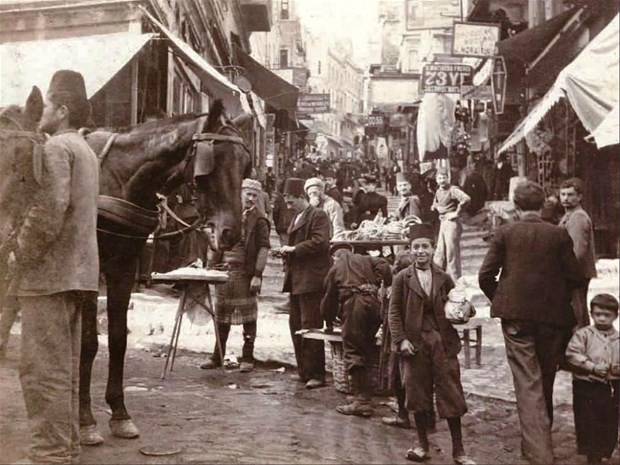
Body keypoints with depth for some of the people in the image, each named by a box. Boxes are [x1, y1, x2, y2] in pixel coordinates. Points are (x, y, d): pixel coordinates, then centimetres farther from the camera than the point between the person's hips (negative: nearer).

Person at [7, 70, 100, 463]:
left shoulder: (57, 147, -11)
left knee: (44, 370, -5)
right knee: (66, 368, 15)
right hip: (77, 271, 10)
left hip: (48, 273, -9)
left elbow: (49, 210, -22)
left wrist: (21, 254, -12)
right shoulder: (86, 150, 18)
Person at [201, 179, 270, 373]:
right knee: (221, 315, 11)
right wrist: (211, 265, 11)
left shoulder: (258, 219, -4)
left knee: (247, 316, 1)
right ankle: (218, 356, 21)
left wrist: (257, 275, -16)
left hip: (245, 272, -6)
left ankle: (247, 358, 9)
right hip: (224, 269, 6)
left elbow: (263, 248, -10)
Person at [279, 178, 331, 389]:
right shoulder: (296, 218, 20)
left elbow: (320, 242, -20)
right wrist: (287, 253, 13)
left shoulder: (318, 216, -7)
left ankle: (316, 374, -2)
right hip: (296, 280, 9)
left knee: (310, 326, -8)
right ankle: (303, 370, 20)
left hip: (311, 280, -9)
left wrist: (294, 249, -15)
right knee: (296, 324, 11)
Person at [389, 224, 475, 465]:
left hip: (442, 341, 1)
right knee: (418, 393, 7)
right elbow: (394, 312, 1)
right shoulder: (402, 278, 3)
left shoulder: (444, 278, 7)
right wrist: (400, 340, -8)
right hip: (415, 342, 0)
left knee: (450, 394, 0)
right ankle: (423, 445, 21)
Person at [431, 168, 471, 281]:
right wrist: (435, 207, 13)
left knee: (452, 253, -4)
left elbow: (466, 199, -29)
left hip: (452, 223, -9)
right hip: (442, 224, 9)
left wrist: (457, 213, -21)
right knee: (440, 254, 12)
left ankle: (455, 282, 2)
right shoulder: (438, 191, 13)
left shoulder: (453, 190, -13)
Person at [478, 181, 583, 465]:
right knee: (545, 381, 18)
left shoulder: (505, 234, -2)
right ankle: (538, 441, 35)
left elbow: (485, 276, -5)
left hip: (516, 315, -2)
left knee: (527, 383, -4)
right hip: (553, 315, 2)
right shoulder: (559, 235, 0)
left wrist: (500, 299, 13)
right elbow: (575, 277, -1)